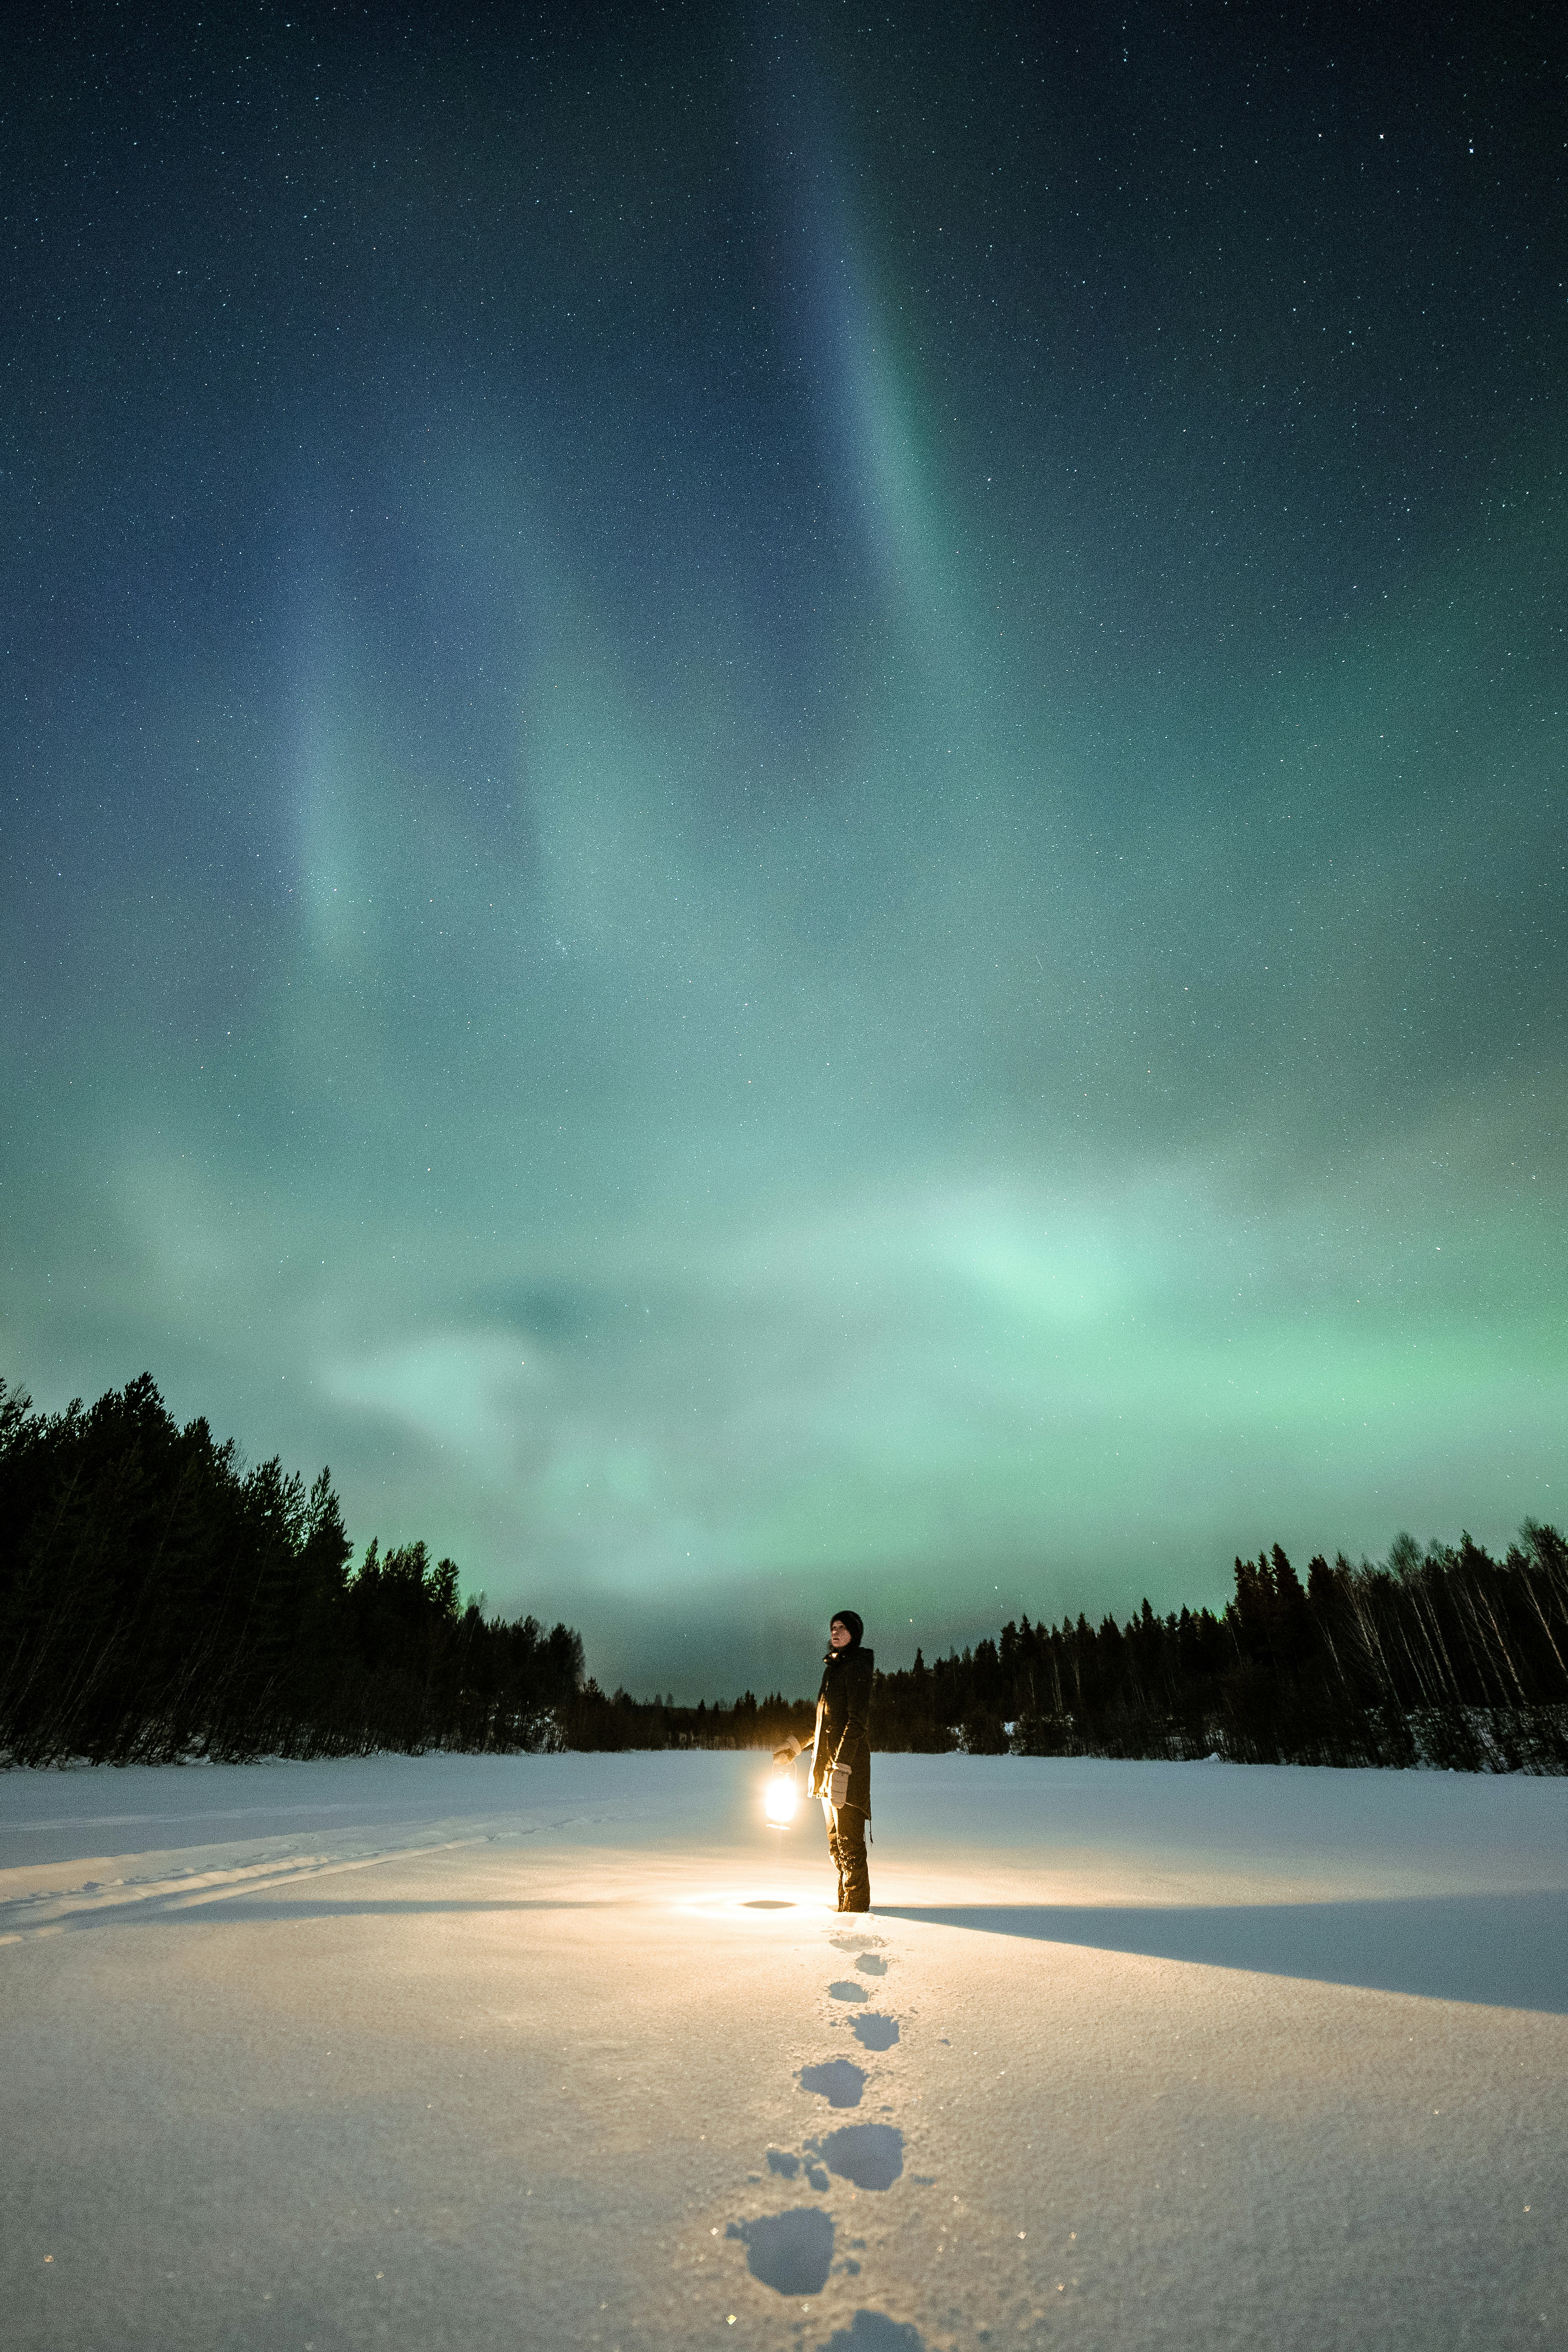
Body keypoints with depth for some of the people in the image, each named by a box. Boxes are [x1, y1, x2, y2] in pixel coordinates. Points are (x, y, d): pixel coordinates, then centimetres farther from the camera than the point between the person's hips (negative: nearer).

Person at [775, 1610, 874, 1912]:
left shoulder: (857, 1666, -11)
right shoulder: (834, 1668, 16)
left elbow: (857, 1720, -19)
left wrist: (841, 1768, -25)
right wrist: (794, 1749, 25)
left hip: (848, 1765, -10)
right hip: (828, 1765, 10)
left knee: (849, 1842, -5)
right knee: (836, 1842, 16)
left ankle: (856, 1907, 3)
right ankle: (847, 1905, 25)